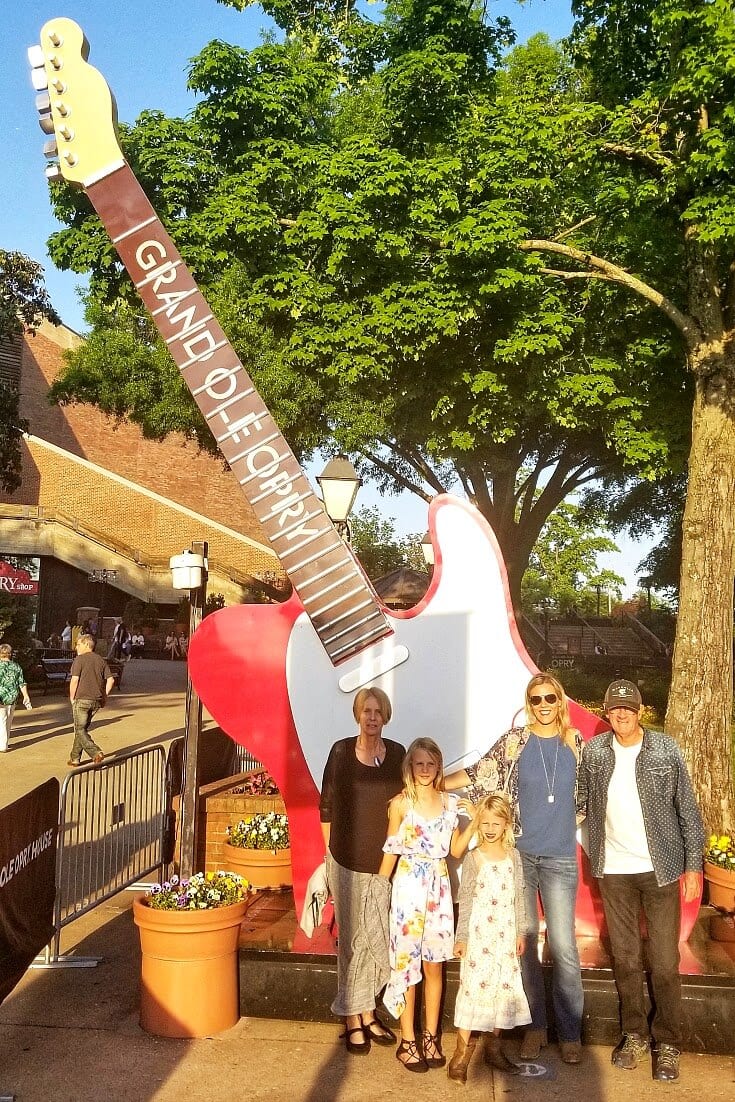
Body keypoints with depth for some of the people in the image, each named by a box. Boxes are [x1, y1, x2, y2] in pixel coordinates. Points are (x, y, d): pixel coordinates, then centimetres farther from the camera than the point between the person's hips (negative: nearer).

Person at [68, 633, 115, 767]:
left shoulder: (80, 659, -8)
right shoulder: (100, 660, 10)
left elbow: (74, 681, -14)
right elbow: (111, 679, 6)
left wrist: (72, 698, -2)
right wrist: (104, 696, 13)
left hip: (82, 699, -6)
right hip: (96, 701, 6)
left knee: (80, 730, -1)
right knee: (82, 728, 18)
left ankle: (96, 753, -19)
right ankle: (75, 758, 21)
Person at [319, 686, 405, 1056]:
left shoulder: (397, 755, 1)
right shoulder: (341, 752, -4)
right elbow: (327, 804, 3)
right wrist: (332, 849, 3)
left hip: (386, 862, 2)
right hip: (347, 861, -2)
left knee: (379, 939, 6)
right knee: (353, 938, 3)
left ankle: (368, 1012, 25)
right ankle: (353, 1020, 16)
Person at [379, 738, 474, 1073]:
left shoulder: (449, 803, 4)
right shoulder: (401, 803, -5)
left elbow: (456, 849, 7)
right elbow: (391, 851, -1)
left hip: (439, 887, 3)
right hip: (409, 885, -3)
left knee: (434, 965, 10)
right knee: (406, 964, 1)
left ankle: (430, 1036, 22)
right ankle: (407, 1042, 12)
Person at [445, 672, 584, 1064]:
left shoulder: (575, 742, 2)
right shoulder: (514, 741, -1)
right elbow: (476, 774, 0)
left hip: (560, 858, 0)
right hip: (518, 854, 0)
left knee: (563, 945, -2)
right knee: (524, 941, 6)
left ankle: (570, 1031, 12)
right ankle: (535, 1025, 20)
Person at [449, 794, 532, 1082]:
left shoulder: (513, 856, 4)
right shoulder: (473, 858, -5)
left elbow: (518, 897, 10)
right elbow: (465, 900, -3)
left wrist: (521, 931, 9)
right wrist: (461, 936, -4)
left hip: (505, 934, 4)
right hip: (478, 933, -4)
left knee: (503, 987, 8)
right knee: (473, 986, -5)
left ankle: (493, 1047, 22)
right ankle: (462, 1051, 3)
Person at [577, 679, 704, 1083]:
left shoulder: (666, 750, -7)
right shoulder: (593, 752, -2)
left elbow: (687, 809, -3)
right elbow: (582, 801, 8)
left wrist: (693, 864, -4)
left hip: (660, 868, -2)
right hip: (613, 871, 2)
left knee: (664, 961, 2)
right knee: (624, 957, 12)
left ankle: (667, 1043, 17)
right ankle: (634, 1034, 28)